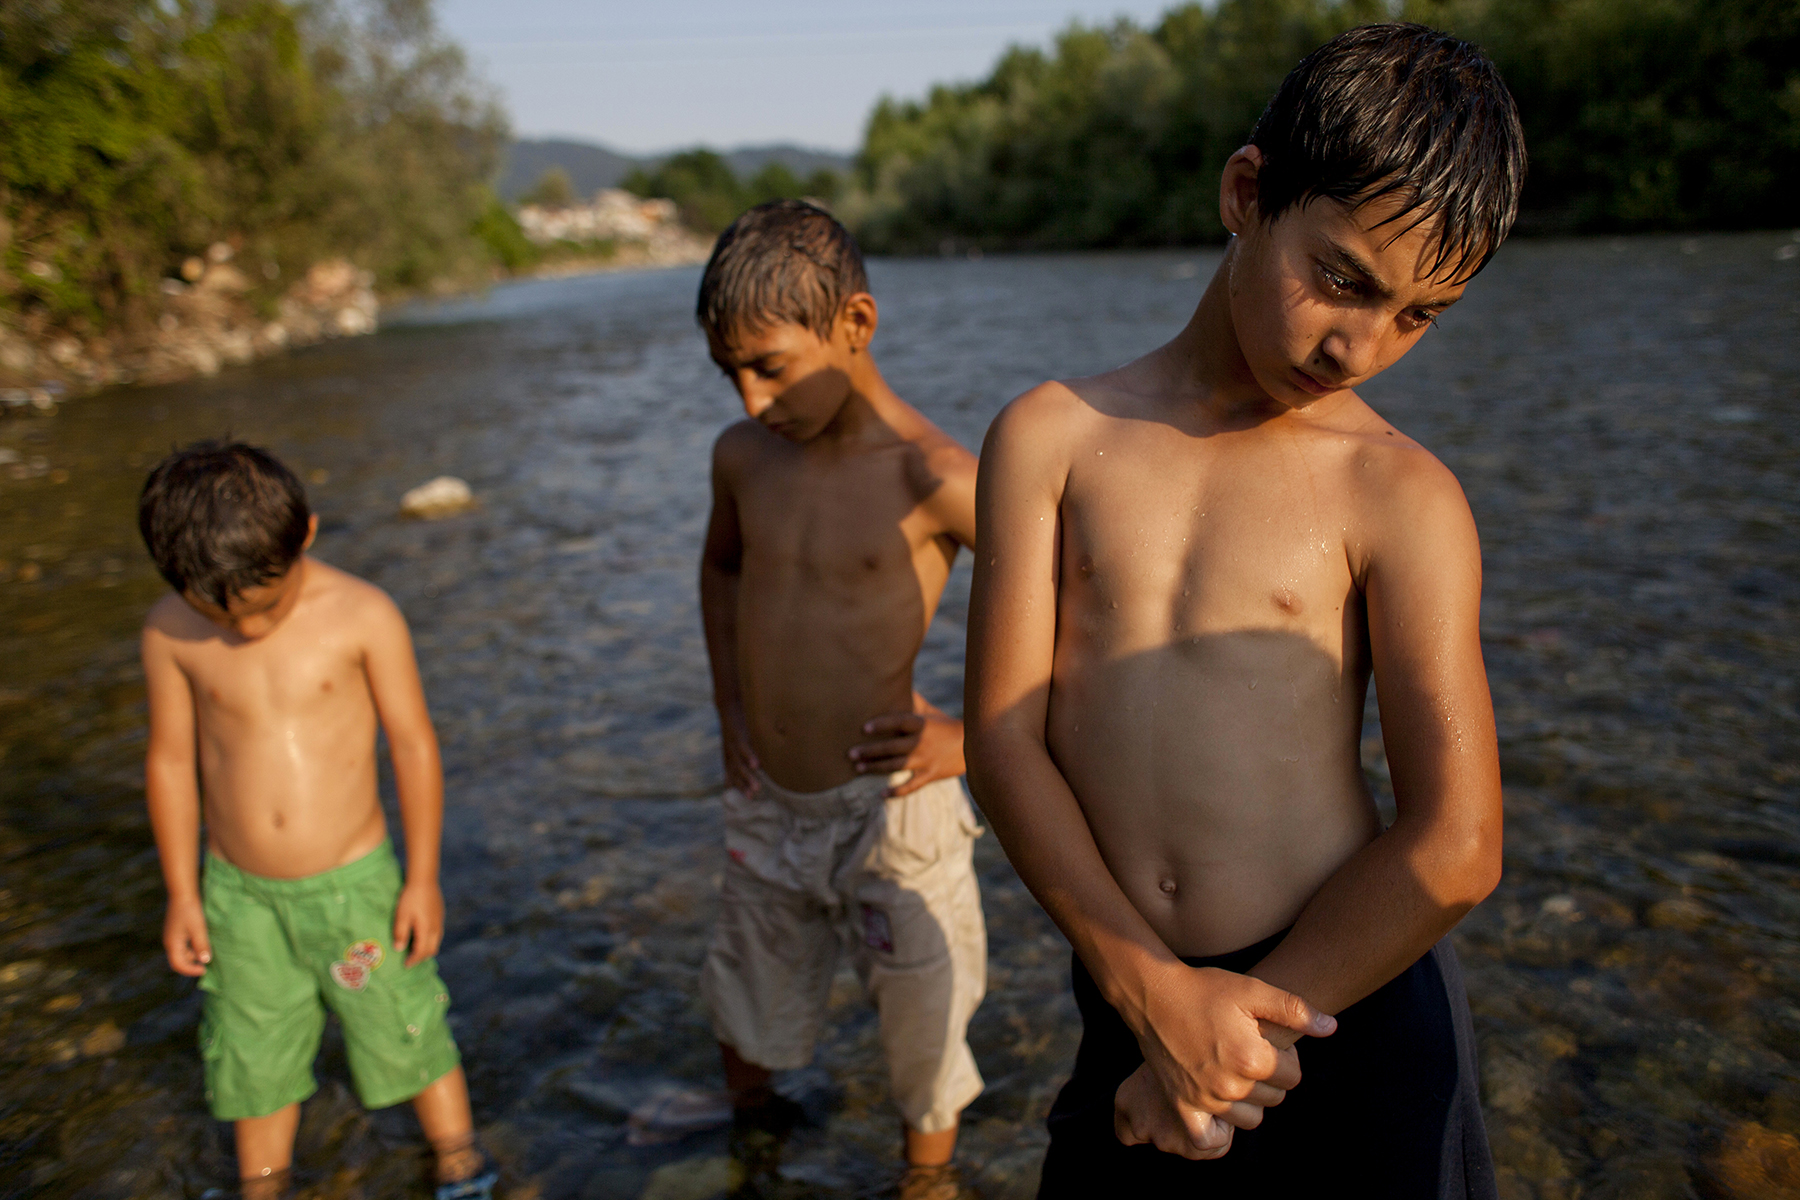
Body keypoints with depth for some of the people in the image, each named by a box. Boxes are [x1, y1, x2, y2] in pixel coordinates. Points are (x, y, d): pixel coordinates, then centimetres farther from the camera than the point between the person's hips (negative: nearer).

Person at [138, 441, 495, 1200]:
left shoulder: (362, 615, -17)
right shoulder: (170, 631, -10)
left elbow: (413, 744, -10)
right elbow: (170, 760, 1)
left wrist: (423, 877, -6)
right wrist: (182, 895, 5)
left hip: (354, 882, -2)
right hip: (239, 894, 2)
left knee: (407, 1035, 14)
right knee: (254, 1061, 19)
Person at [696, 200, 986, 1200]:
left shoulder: (934, 480, -21)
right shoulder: (742, 455, -2)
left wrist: (971, 736, -19)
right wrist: (729, 706, 11)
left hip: (885, 807, -5)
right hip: (764, 806, 5)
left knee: (921, 1025, 15)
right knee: (748, 1028, 23)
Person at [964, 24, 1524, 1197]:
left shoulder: (1402, 495, -4)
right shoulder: (1051, 437, 0)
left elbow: (1456, 847, -9)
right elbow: (1004, 742, -5)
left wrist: (1239, 1034, -9)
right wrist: (1154, 992, -13)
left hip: (1360, 1019, -1)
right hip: (1130, 1004, 2)